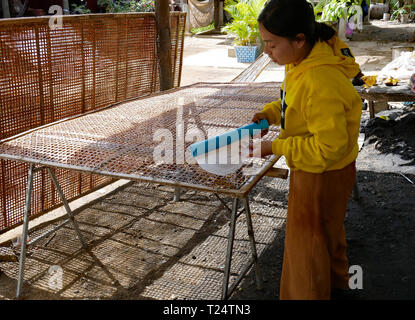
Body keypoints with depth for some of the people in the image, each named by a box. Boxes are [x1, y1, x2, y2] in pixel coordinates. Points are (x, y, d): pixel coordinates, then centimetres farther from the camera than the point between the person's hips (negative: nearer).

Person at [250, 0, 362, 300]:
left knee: (306, 244, 7)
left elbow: (330, 147, -31)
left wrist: (275, 147, -26)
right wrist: (269, 114, -4)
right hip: (317, 169, 10)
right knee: (328, 229, 30)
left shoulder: (321, 84, -35)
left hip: (322, 174, -10)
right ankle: (334, 281, 56)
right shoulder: (303, 60, -6)